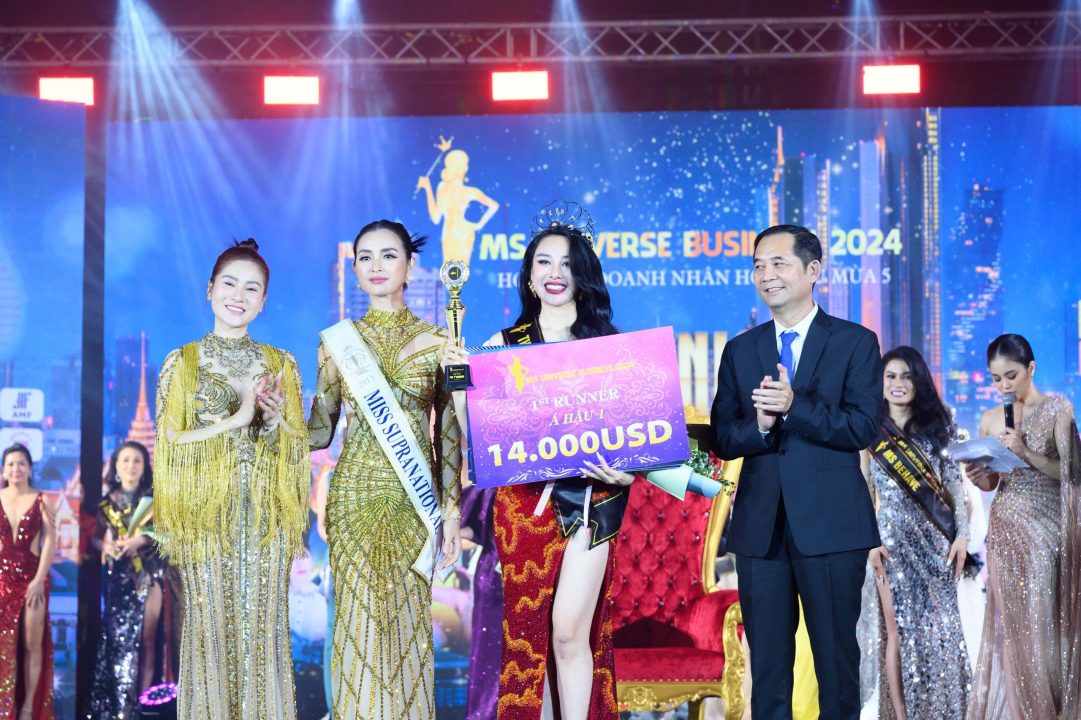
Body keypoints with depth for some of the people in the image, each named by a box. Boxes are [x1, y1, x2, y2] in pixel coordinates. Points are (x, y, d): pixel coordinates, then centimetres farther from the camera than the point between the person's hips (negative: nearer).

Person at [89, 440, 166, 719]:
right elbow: (96, 537, 10)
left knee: (146, 638, -1)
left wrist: (140, 541, -18)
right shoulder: (107, 502, 8)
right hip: (117, 577, 1)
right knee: (118, 637, -1)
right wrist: (105, 546, -10)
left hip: (149, 575, -1)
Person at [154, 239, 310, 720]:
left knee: (263, 628, 4)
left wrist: (275, 420, -13)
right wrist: (237, 419, -15)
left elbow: (299, 448, 7)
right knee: (211, 627, 2)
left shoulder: (281, 364, 8)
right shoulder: (182, 362, 1)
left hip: (265, 518, 2)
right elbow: (169, 445, -6)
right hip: (207, 517, -2)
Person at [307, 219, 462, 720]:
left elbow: (448, 434, 4)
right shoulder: (338, 340, 5)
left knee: (407, 620, 5)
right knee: (359, 619, 2)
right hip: (354, 494, 0)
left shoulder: (435, 341, 3)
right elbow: (319, 432, 5)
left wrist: (452, 510, -1)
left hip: (414, 499, 0)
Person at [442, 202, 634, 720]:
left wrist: (623, 471, -17)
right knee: (527, 631, 9)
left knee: (569, 631, -7)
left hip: (588, 500, -2)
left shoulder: (609, 345, 2)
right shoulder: (502, 345, 5)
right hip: (523, 501, 2)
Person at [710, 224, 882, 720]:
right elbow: (722, 439, 5)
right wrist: (760, 425, -16)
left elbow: (863, 428, -9)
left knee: (836, 657, 5)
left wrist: (794, 407, -20)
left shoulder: (855, 342, 2)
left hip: (830, 526, -3)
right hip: (760, 526, 3)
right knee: (766, 661, 8)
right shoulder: (739, 351, 12)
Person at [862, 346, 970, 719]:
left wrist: (962, 534, -3)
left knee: (940, 626, 1)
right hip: (894, 540, -1)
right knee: (900, 629, -2)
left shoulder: (937, 426, 8)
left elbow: (955, 484, 6)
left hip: (937, 540, 2)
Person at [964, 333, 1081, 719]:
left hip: (1047, 528, -3)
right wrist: (978, 477, -7)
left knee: (1045, 621, -1)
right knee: (1010, 622, 2)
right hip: (1006, 528, 3)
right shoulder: (990, 420, 9)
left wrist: (1026, 453, -18)